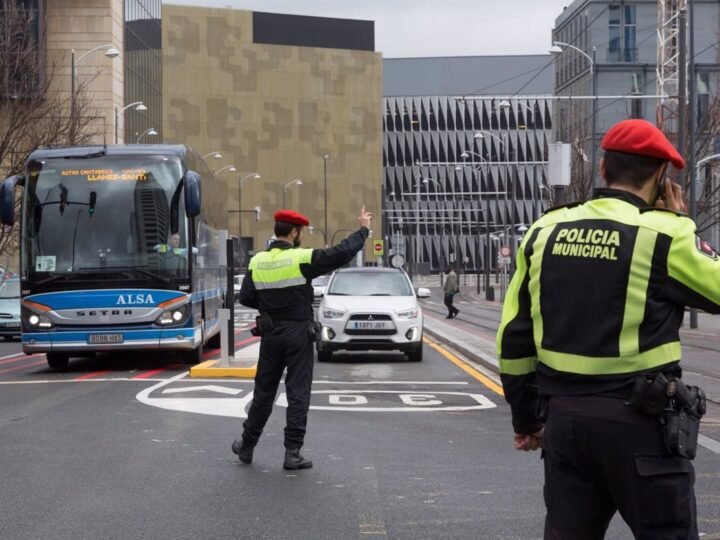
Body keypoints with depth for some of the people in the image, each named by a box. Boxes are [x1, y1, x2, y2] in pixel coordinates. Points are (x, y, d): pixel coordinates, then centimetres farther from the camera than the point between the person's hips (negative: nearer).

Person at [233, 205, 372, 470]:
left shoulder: (257, 261, -1)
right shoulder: (302, 259, -14)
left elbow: (245, 298, 2)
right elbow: (342, 253, -14)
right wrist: (363, 229, -1)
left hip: (270, 334, 4)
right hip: (298, 334, -4)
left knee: (263, 391, 15)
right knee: (298, 393, 2)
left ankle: (246, 446, 24)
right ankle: (292, 453, 2)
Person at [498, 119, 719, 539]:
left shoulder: (545, 232, 5)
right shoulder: (664, 235, -12)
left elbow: (514, 337, 8)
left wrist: (526, 415, 18)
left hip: (563, 417, 5)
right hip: (638, 423, -5)